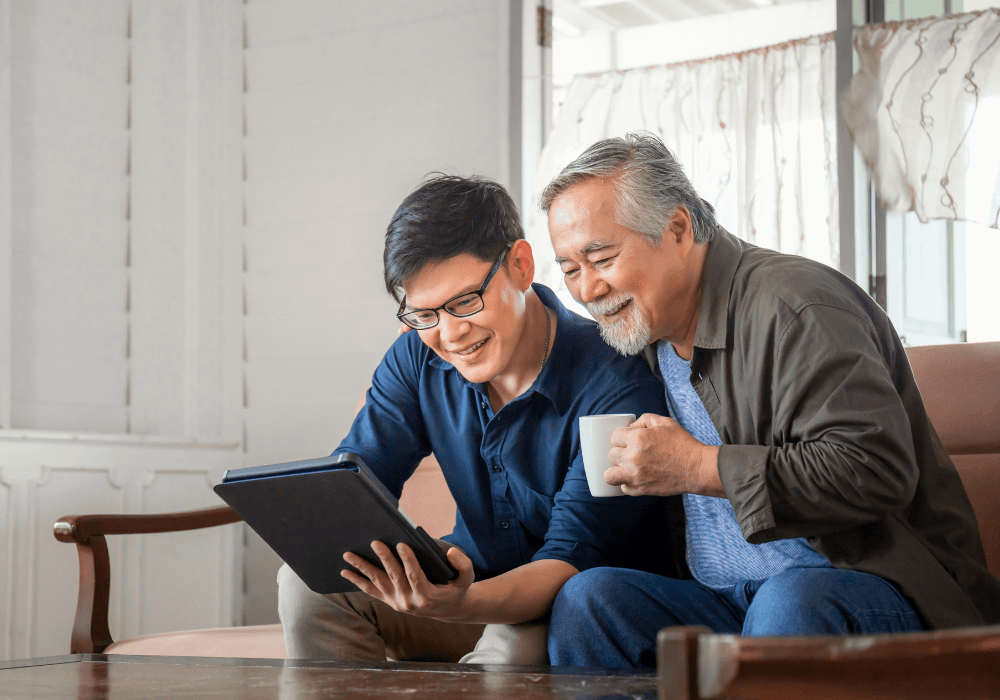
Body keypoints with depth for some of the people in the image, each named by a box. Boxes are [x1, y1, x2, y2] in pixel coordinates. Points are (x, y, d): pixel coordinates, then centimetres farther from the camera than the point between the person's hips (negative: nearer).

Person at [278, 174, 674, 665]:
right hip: (473, 579, 5)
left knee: (515, 649, -38)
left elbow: (573, 560, -29)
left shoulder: (618, 389, -25)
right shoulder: (418, 358, -5)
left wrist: (460, 603, -49)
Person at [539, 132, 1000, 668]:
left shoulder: (795, 307, -16)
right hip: (728, 604, 7)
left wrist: (701, 467, -23)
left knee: (787, 601, -38)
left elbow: (876, 471, -26)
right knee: (586, 598, -16)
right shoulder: (644, 336, 13)